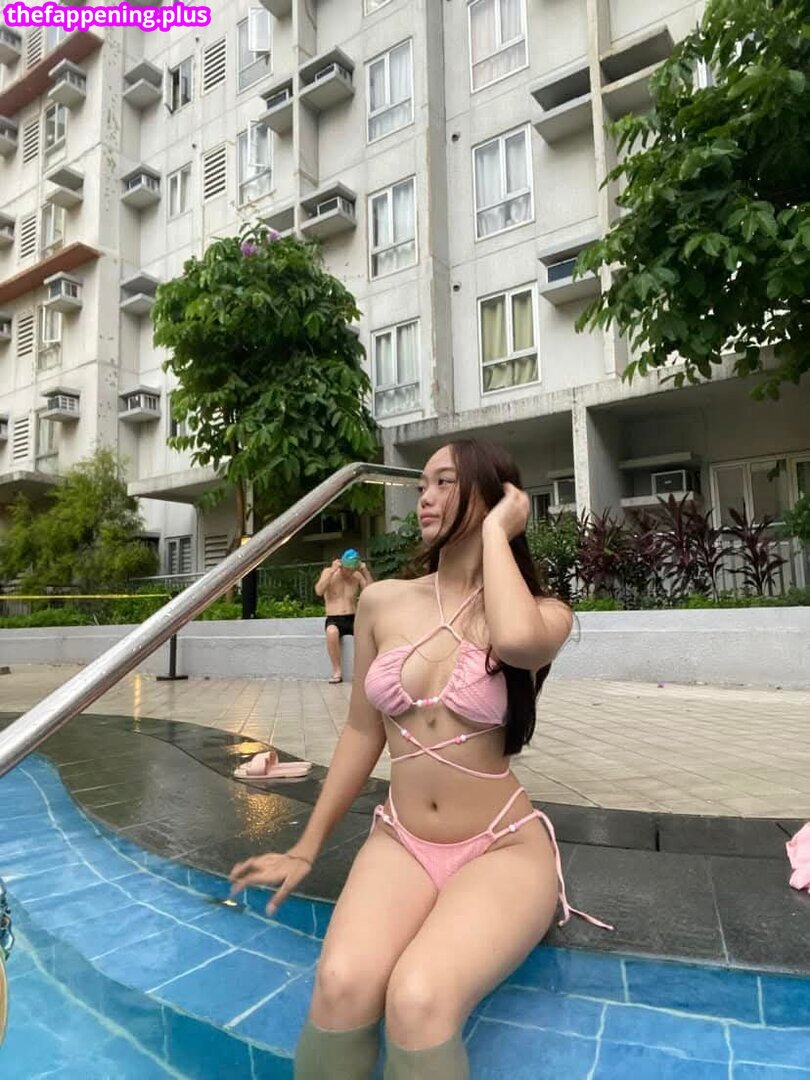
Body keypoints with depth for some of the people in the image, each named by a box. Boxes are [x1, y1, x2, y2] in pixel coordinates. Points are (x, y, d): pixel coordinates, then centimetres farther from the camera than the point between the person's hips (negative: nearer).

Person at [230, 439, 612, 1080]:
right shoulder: (383, 603, 2)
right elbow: (363, 732, 8)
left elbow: (519, 640, -33)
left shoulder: (543, 612, -6)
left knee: (417, 1000, -29)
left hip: (503, 848, -2)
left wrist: (495, 530, -17)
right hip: (399, 841, 3)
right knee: (342, 984, -26)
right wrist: (307, 850, 12)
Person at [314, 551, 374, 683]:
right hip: (333, 620, -2)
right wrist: (332, 571, -16)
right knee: (331, 632, -39)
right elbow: (319, 591, -14)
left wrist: (366, 572, -6)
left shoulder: (358, 576, 9)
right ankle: (337, 671, -25)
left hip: (352, 619, 2)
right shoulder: (328, 572, 2)